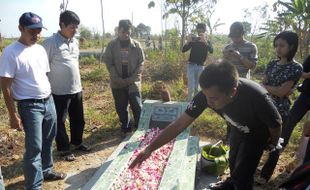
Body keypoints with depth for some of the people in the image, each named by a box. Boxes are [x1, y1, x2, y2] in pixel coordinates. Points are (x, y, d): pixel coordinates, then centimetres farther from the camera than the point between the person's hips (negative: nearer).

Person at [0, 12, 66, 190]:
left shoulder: (41, 49, 7)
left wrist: (49, 98, 16)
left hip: (49, 101, 7)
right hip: (29, 106, -7)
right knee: (34, 147, 0)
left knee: (48, 141, 19)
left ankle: (46, 170, 39)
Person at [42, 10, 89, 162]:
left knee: (78, 119, 17)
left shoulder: (75, 42, 8)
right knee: (60, 122, 8)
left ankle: (77, 142, 36)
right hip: (59, 91, -6)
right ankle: (64, 149, 23)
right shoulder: (51, 42, -14)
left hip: (76, 89, 7)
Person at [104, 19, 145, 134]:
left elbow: (141, 63, 0)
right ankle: (126, 129, 27)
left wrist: (132, 79, -10)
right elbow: (108, 63, -3)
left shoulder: (136, 45, 0)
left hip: (133, 82, -1)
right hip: (117, 83, 1)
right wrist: (118, 79, -12)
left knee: (137, 107, -2)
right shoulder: (112, 45, 0)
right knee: (121, 108, 9)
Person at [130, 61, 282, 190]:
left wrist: (273, 143, -1)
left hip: (257, 134, -4)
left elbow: (276, 125, -23)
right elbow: (180, 124, -30)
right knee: (233, 160, 24)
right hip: (238, 129, 4)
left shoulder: (257, 97, -45)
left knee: (242, 174, -3)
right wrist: (150, 148, -33)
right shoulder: (208, 93, -34)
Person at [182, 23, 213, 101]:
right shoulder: (193, 40, 4)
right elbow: (183, 50, -6)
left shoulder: (207, 42, 4)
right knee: (191, 87, -11)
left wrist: (205, 41, -35)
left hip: (200, 66, 1)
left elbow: (211, 51, -18)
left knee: (197, 87, 7)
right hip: (191, 65, -1)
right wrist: (188, 42, -25)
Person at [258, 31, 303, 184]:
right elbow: (263, 87, 3)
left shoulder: (296, 68, -11)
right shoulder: (272, 64, 6)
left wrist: (265, 85, -6)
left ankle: (265, 175, 26)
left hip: (280, 111, -4)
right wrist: (276, 90, -14)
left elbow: (282, 92, -17)